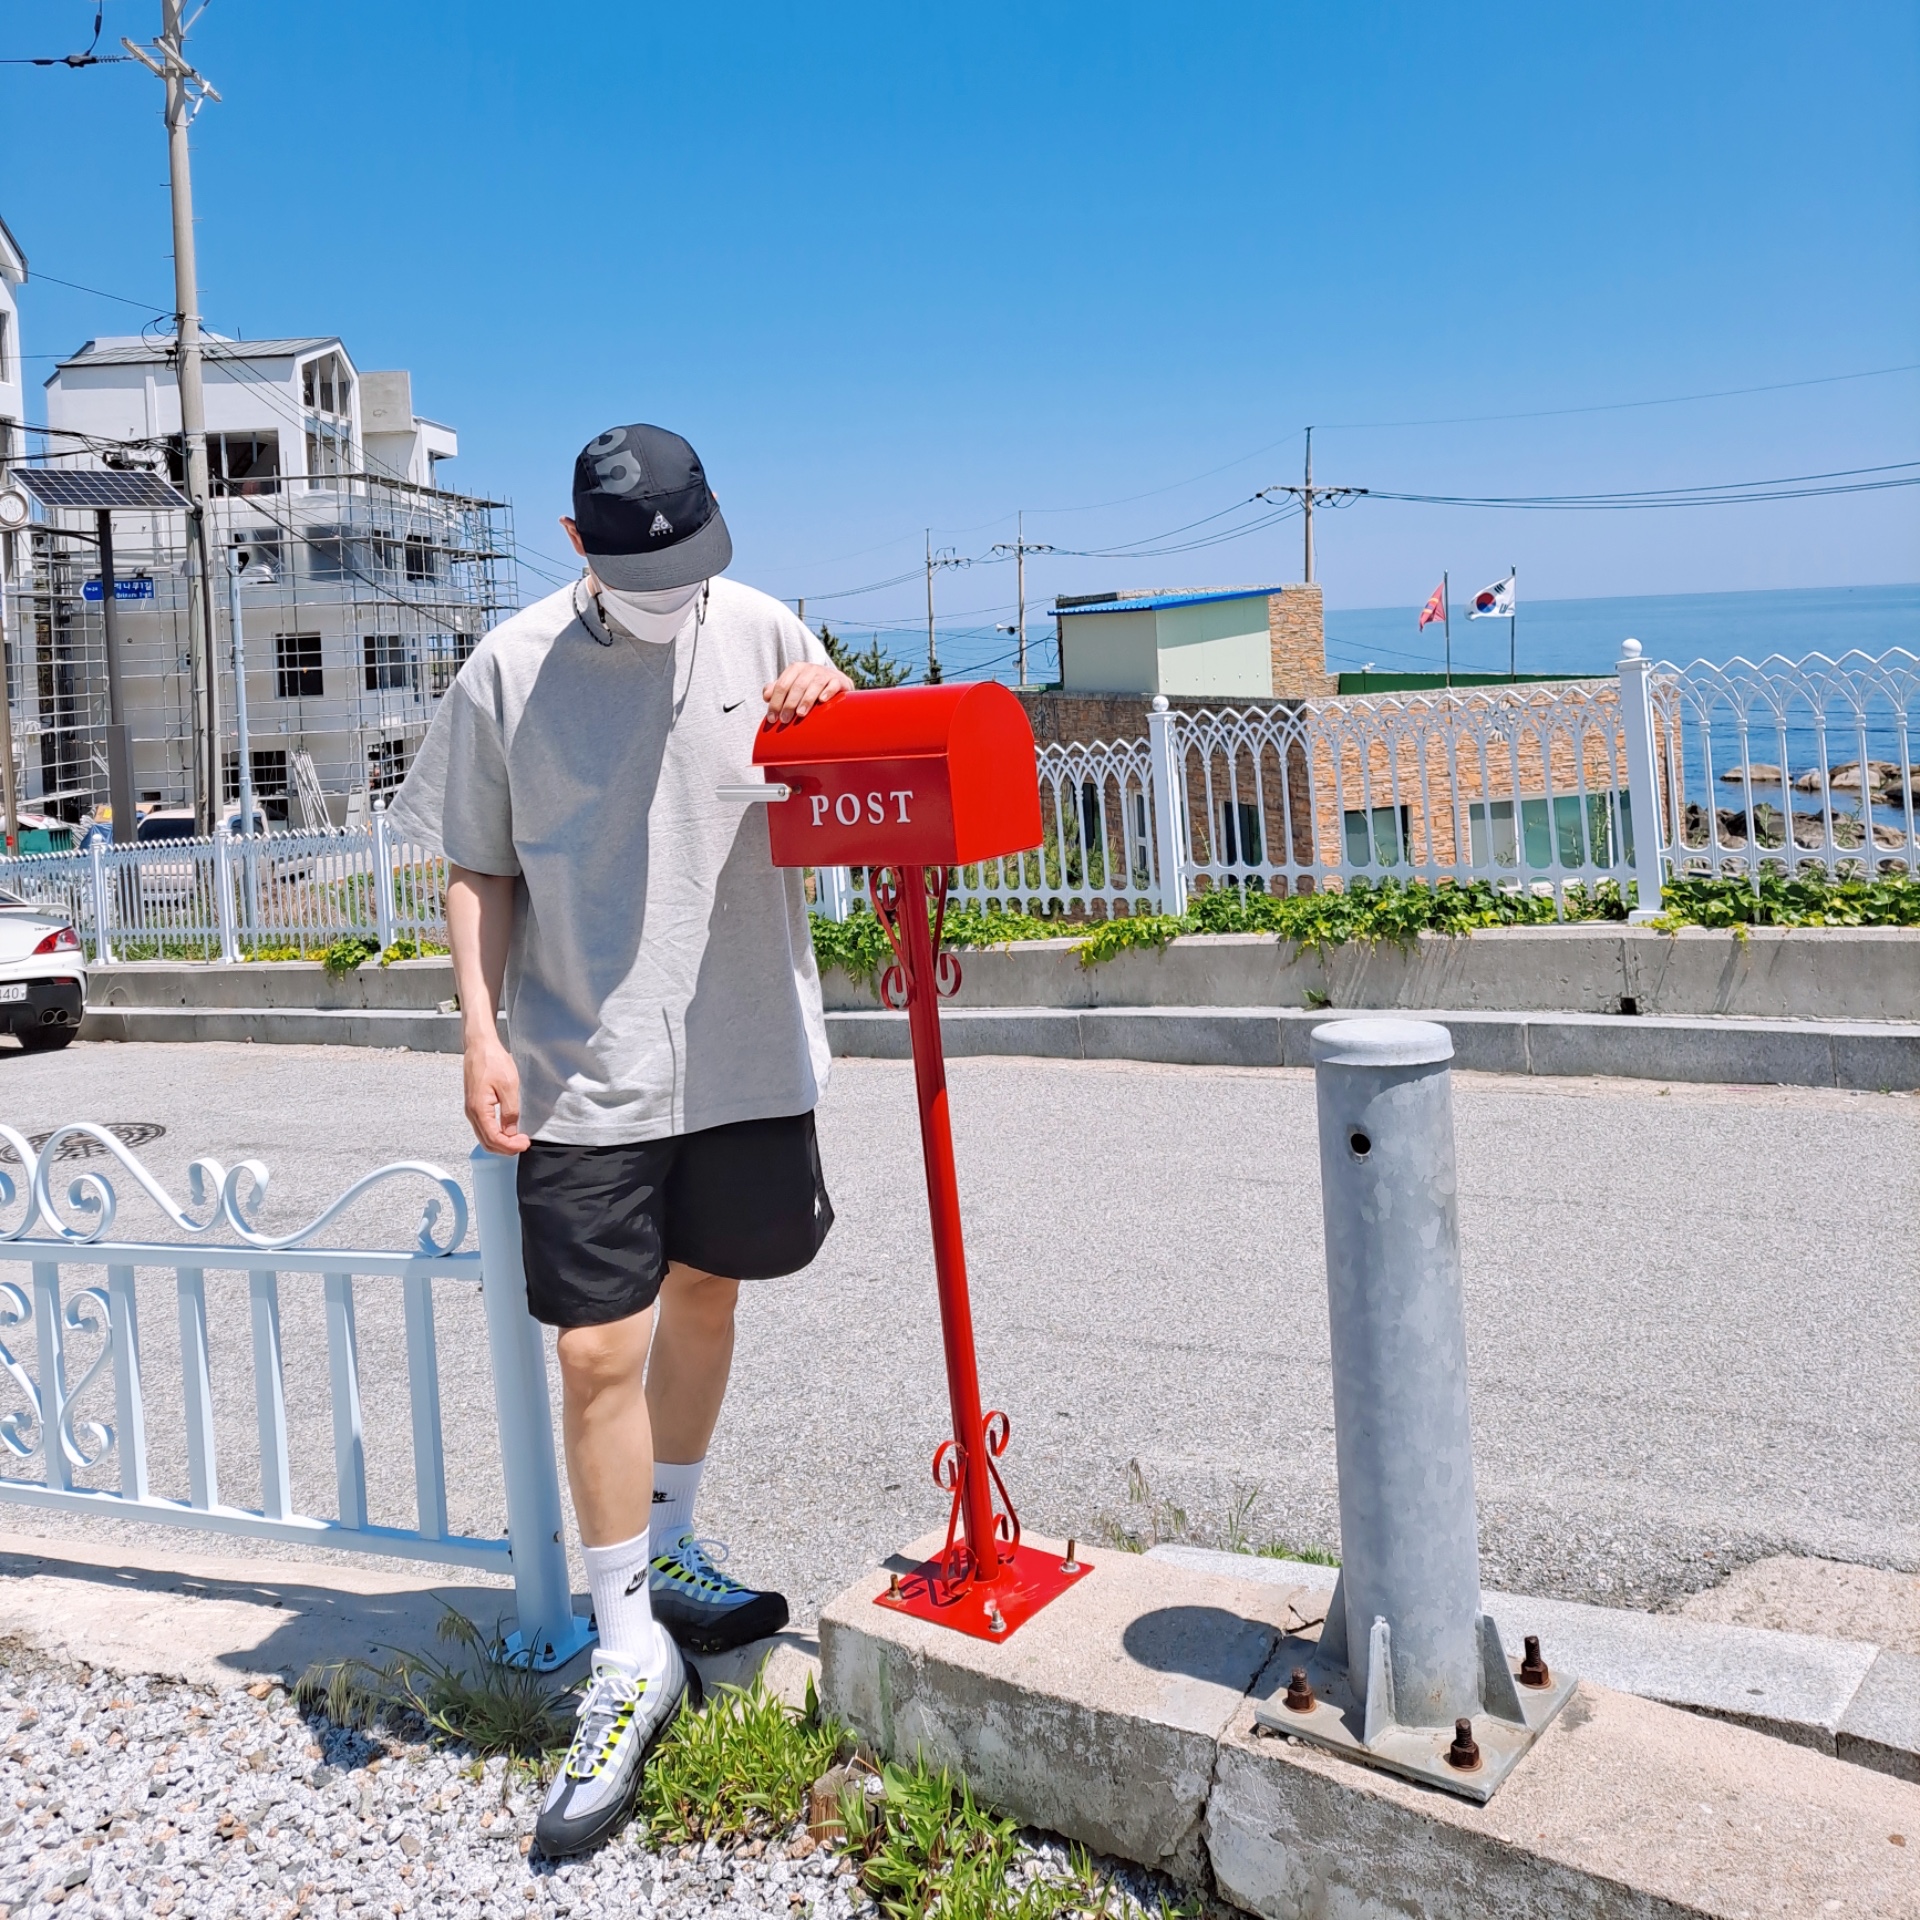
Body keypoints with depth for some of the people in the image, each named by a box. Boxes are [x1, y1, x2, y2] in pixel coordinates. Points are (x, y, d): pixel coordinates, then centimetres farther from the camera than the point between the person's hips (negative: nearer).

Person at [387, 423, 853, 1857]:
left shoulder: (763, 633, 1)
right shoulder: (510, 671, -3)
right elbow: (480, 872, 3)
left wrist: (827, 722, -13)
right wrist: (482, 1034, -7)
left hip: (747, 1050, 3)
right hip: (584, 1071, -2)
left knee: (703, 1294, 18)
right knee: (598, 1351, -4)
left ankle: (670, 1552, 42)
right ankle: (630, 1658, 12)